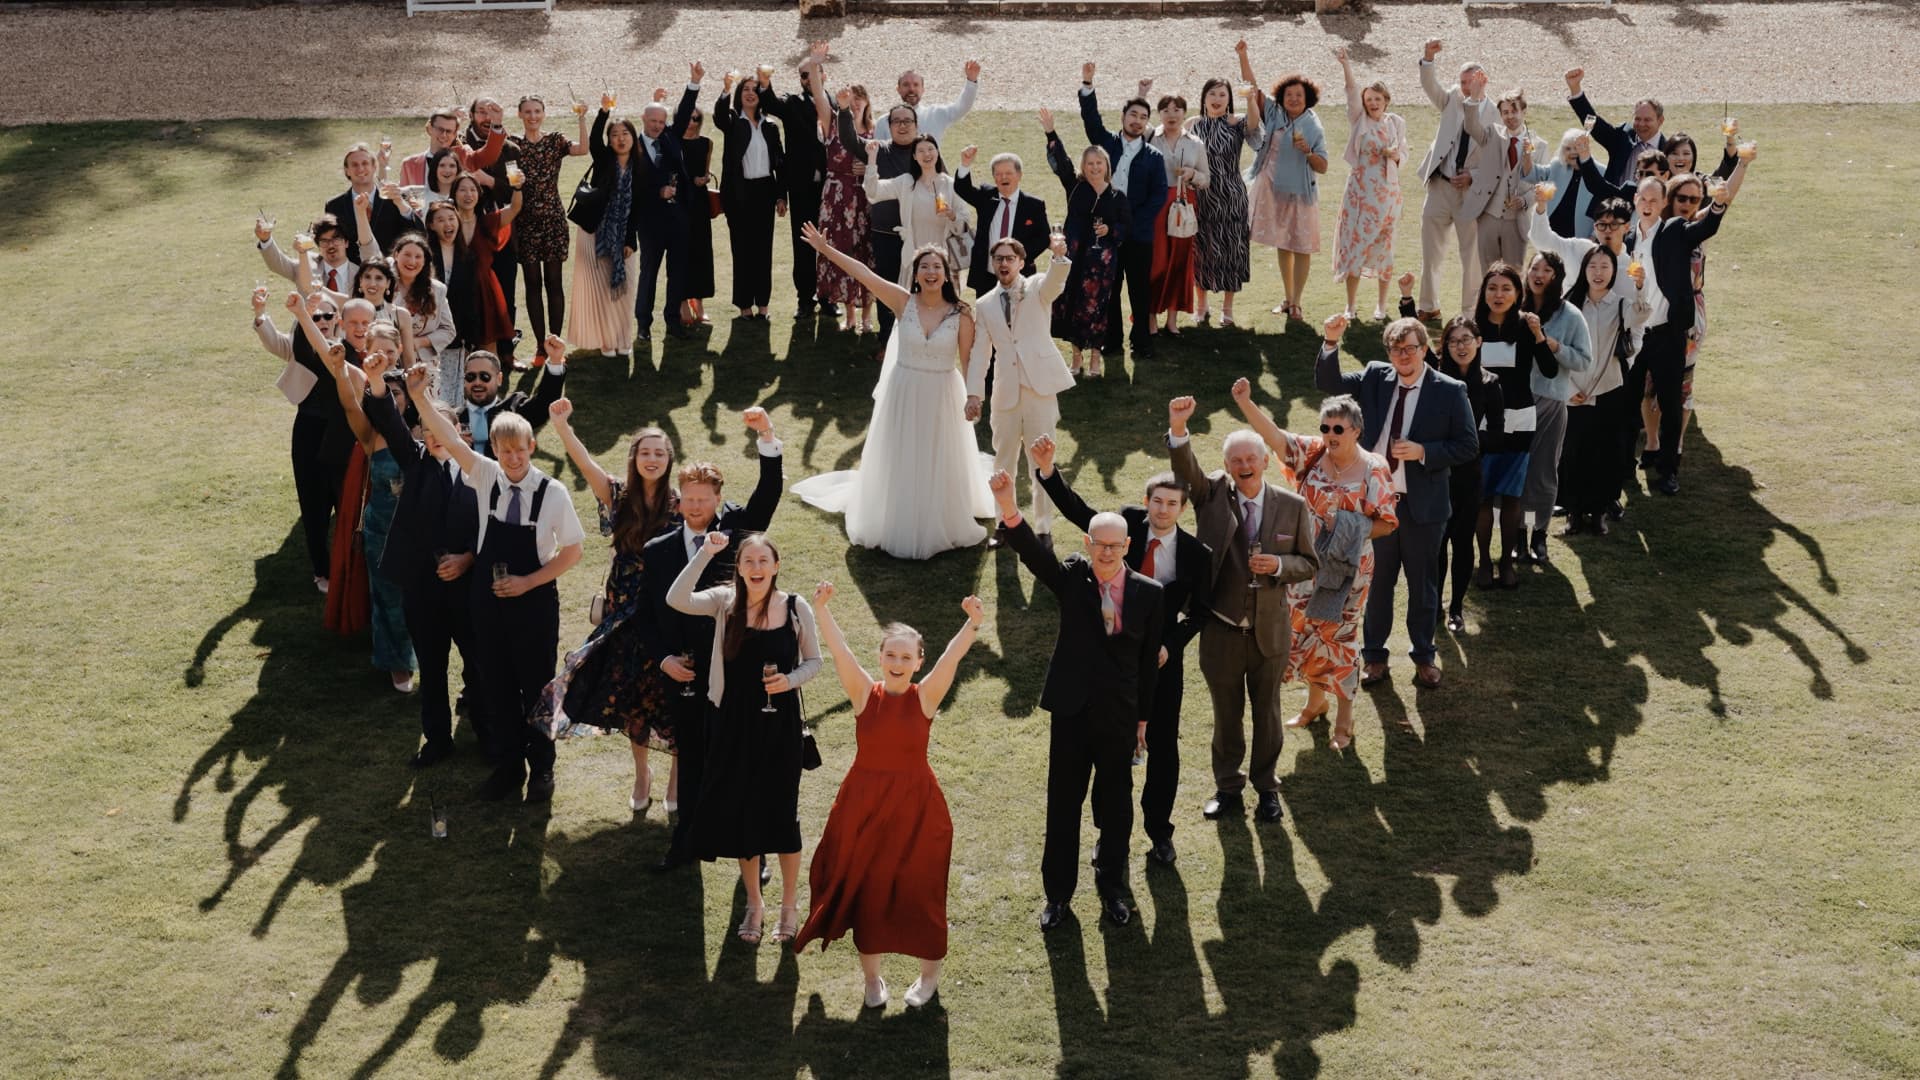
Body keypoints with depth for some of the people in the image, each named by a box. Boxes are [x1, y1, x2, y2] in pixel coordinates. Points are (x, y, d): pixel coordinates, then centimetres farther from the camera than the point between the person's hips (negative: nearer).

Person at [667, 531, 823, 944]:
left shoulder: (796, 608, -6)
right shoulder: (724, 601, -7)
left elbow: (814, 661, 4)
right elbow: (676, 600, -25)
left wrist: (791, 679, -17)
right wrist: (705, 553, -31)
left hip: (779, 722, -1)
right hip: (734, 723, 1)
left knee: (782, 811, 7)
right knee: (740, 812, 10)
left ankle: (789, 903, 26)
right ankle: (753, 903, 28)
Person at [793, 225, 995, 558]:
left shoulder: (960, 315, -11)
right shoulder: (904, 302, -11)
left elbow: (968, 360, -5)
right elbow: (864, 274, -17)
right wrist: (825, 249, -22)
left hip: (942, 397, 0)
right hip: (903, 393, 0)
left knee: (939, 466, 14)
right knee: (900, 463, 13)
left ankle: (940, 526, 34)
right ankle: (898, 527, 31)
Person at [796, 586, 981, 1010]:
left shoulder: (925, 696, -7)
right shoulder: (864, 692, -5)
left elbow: (952, 657, -21)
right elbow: (839, 649, -16)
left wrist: (973, 623, -37)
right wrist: (821, 608, -31)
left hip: (915, 806, -1)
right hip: (864, 802, 1)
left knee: (918, 890, 8)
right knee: (864, 889, 10)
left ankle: (929, 974, 28)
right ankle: (871, 975, 28)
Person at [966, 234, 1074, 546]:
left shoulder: (1037, 289, 2)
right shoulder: (984, 305, 12)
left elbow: (1056, 281, -21)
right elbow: (979, 353, 10)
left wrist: (1059, 256, -43)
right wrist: (973, 393, 0)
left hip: (1040, 385, -4)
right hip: (1006, 390, 4)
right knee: (1003, 461, 12)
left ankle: (1044, 529, 8)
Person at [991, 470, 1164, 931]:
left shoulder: (1149, 593, -4)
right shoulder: (1072, 578, -6)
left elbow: (1149, 659, 2)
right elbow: (1033, 553, -24)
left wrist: (1144, 716, 5)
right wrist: (1010, 511, -44)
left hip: (1120, 716, 1)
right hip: (1071, 712, -1)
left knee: (1116, 804, 15)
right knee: (1062, 804, 9)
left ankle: (1112, 884, 33)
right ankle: (1058, 891, 22)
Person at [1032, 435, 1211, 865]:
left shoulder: (1196, 554, -10)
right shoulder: (1128, 525, -9)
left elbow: (1200, 611, -1)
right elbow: (1078, 510, -19)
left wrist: (1171, 645, -16)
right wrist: (1047, 472, -34)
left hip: (1162, 657, -1)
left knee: (1162, 746, 9)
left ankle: (1158, 830, 26)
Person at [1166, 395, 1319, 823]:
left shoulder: (1292, 506, -4)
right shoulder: (1212, 495, -6)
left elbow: (1309, 562, 3)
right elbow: (1186, 468, -25)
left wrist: (1279, 565, -19)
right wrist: (1178, 429, -45)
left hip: (1270, 630, 1)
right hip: (1221, 630, 0)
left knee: (1267, 712, 15)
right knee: (1226, 714, 14)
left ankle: (1266, 788, 33)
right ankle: (1227, 788, 30)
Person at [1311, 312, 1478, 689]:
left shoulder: (1449, 391, -9)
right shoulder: (1375, 378, 0)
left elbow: (1468, 446, -7)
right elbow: (1327, 383, -2)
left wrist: (1423, 452, -20)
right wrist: (1331, 343, -18)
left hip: (1422, 504, -2)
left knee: (1422, 584, 12)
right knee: (1377, 582, 14)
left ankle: (1424, 657, 29)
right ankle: (1374, 656, 28)